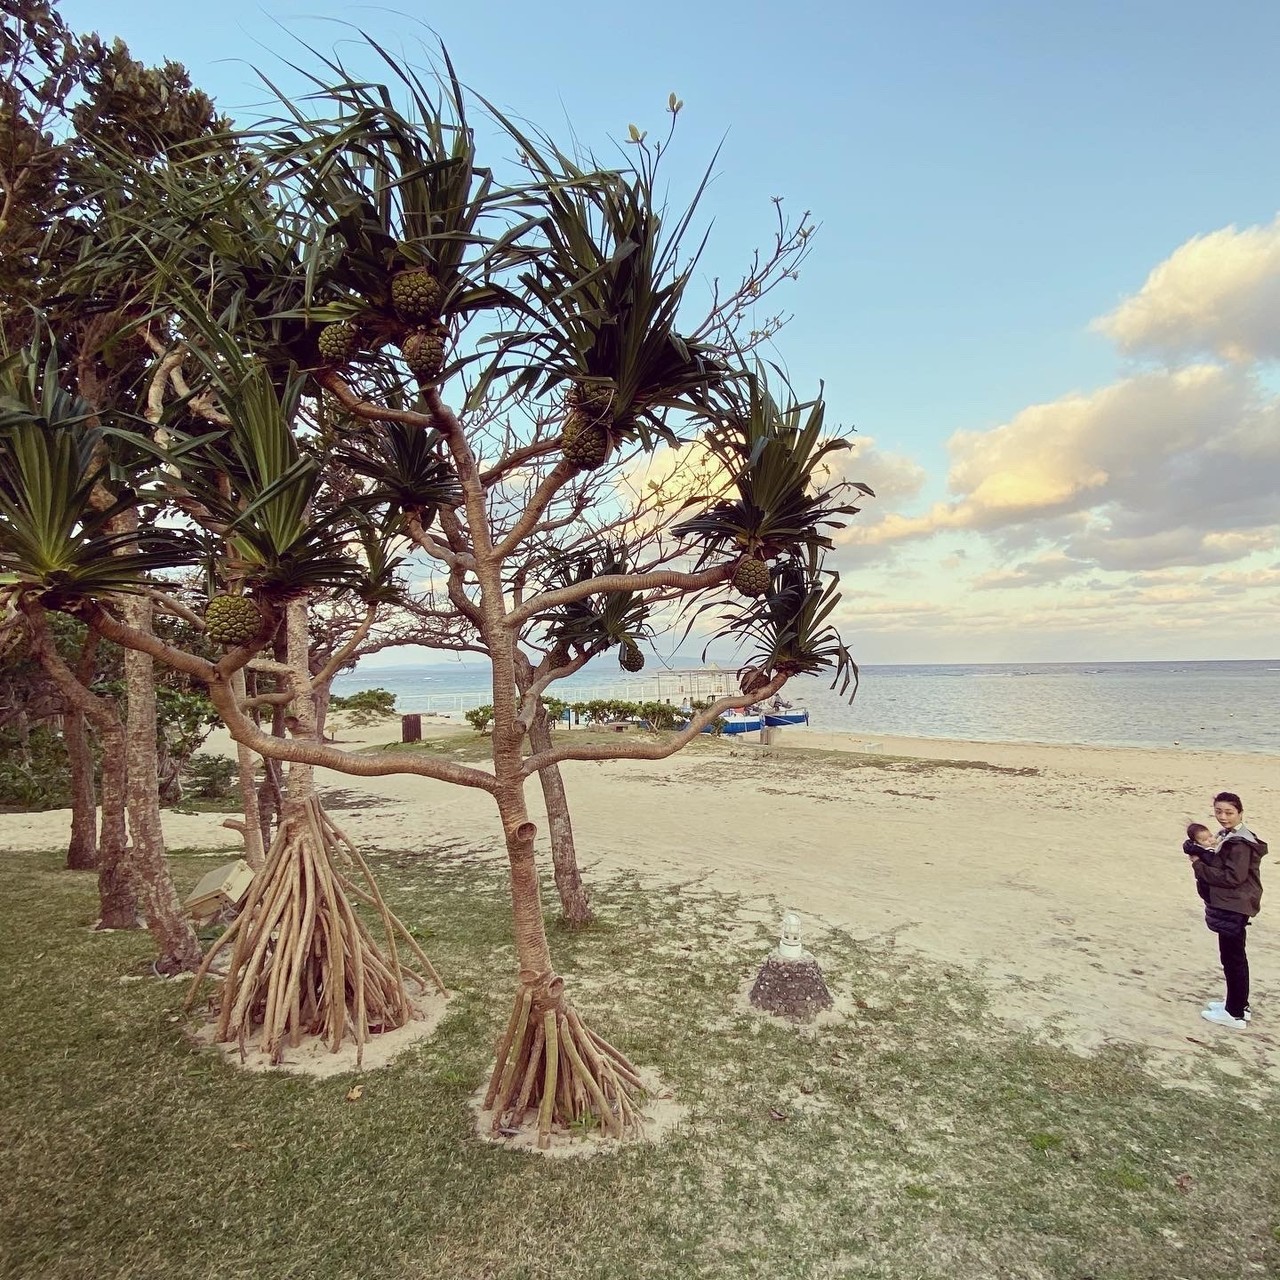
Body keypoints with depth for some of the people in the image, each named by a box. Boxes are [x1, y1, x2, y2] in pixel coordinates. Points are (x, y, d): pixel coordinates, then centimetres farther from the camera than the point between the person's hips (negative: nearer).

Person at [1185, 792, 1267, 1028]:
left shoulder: (1239, 843, -19)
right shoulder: (1227, 836, 10)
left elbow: (1233, 877, -24)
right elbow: (1219, 866, 16)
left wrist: (1199, 866, -17)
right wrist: (1204, 855, -4)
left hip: (1234, 907, -10)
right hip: (1227, 905, 10)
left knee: (1232, 957, -2)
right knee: (1234, 956, 19)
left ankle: (1235, 1014, 7)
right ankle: (1238, 1004, 32)